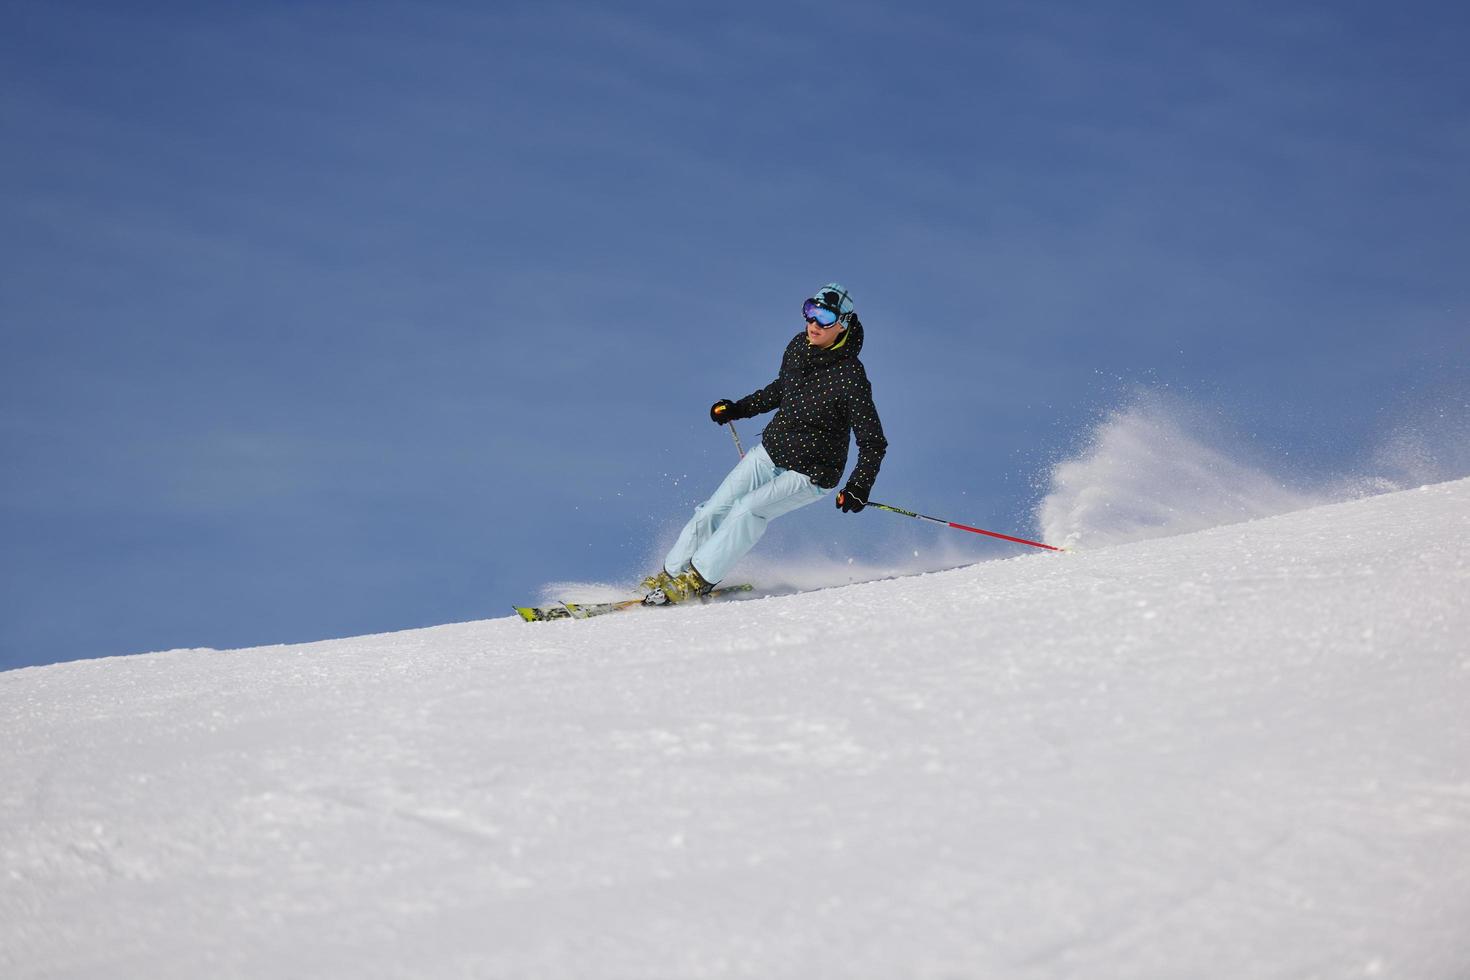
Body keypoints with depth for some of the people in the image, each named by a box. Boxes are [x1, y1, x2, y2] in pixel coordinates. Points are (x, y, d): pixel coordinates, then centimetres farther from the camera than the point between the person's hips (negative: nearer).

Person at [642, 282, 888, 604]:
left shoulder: (850, 379, -25)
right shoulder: (799, 346, -5)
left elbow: (873, 443, -20)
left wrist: (860, 485, -32)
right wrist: (739, 408, 14)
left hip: (809, 474, -6)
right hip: (770, 449, 7)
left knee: (747, 509, -25)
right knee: (714, 509, -1)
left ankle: (698, 579, -15)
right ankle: (671, 573, 12)